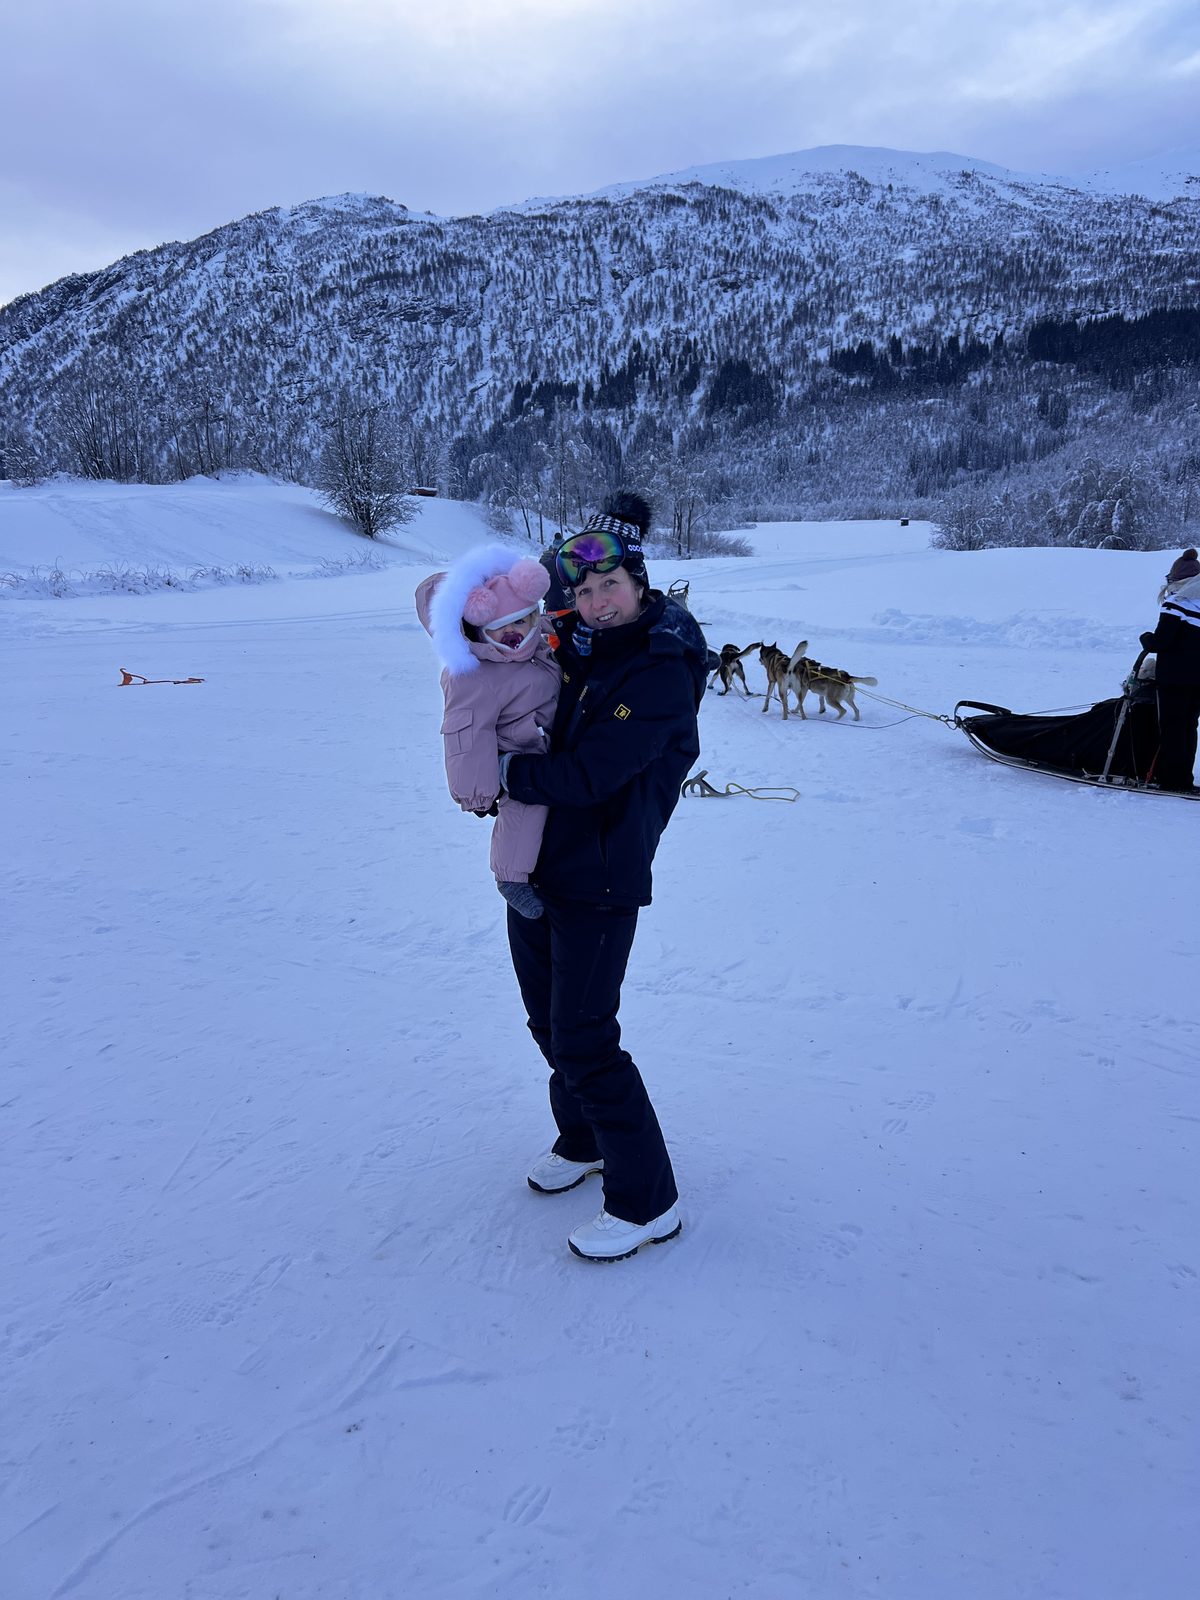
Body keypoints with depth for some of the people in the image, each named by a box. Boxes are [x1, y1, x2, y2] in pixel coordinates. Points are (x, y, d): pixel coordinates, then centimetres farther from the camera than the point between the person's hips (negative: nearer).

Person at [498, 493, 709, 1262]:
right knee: (548, 1019, 20)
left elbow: (587, 775, -25)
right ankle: (583, 1142, 43)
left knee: (584, 1040, -4)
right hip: (535, 865, 8)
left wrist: (506, 773, -12)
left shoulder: (661, 672, -19)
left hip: (599, 881, -8)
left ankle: (648, 1202, 12)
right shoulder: (578, 645, 5)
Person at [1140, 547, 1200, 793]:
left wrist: (1146, 639, 5)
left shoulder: (1176, 603, -12)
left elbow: (1160, 641, -15)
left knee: (1171, 727, 0)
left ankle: (1170, 779, 2)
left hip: (1175, 677, -7)